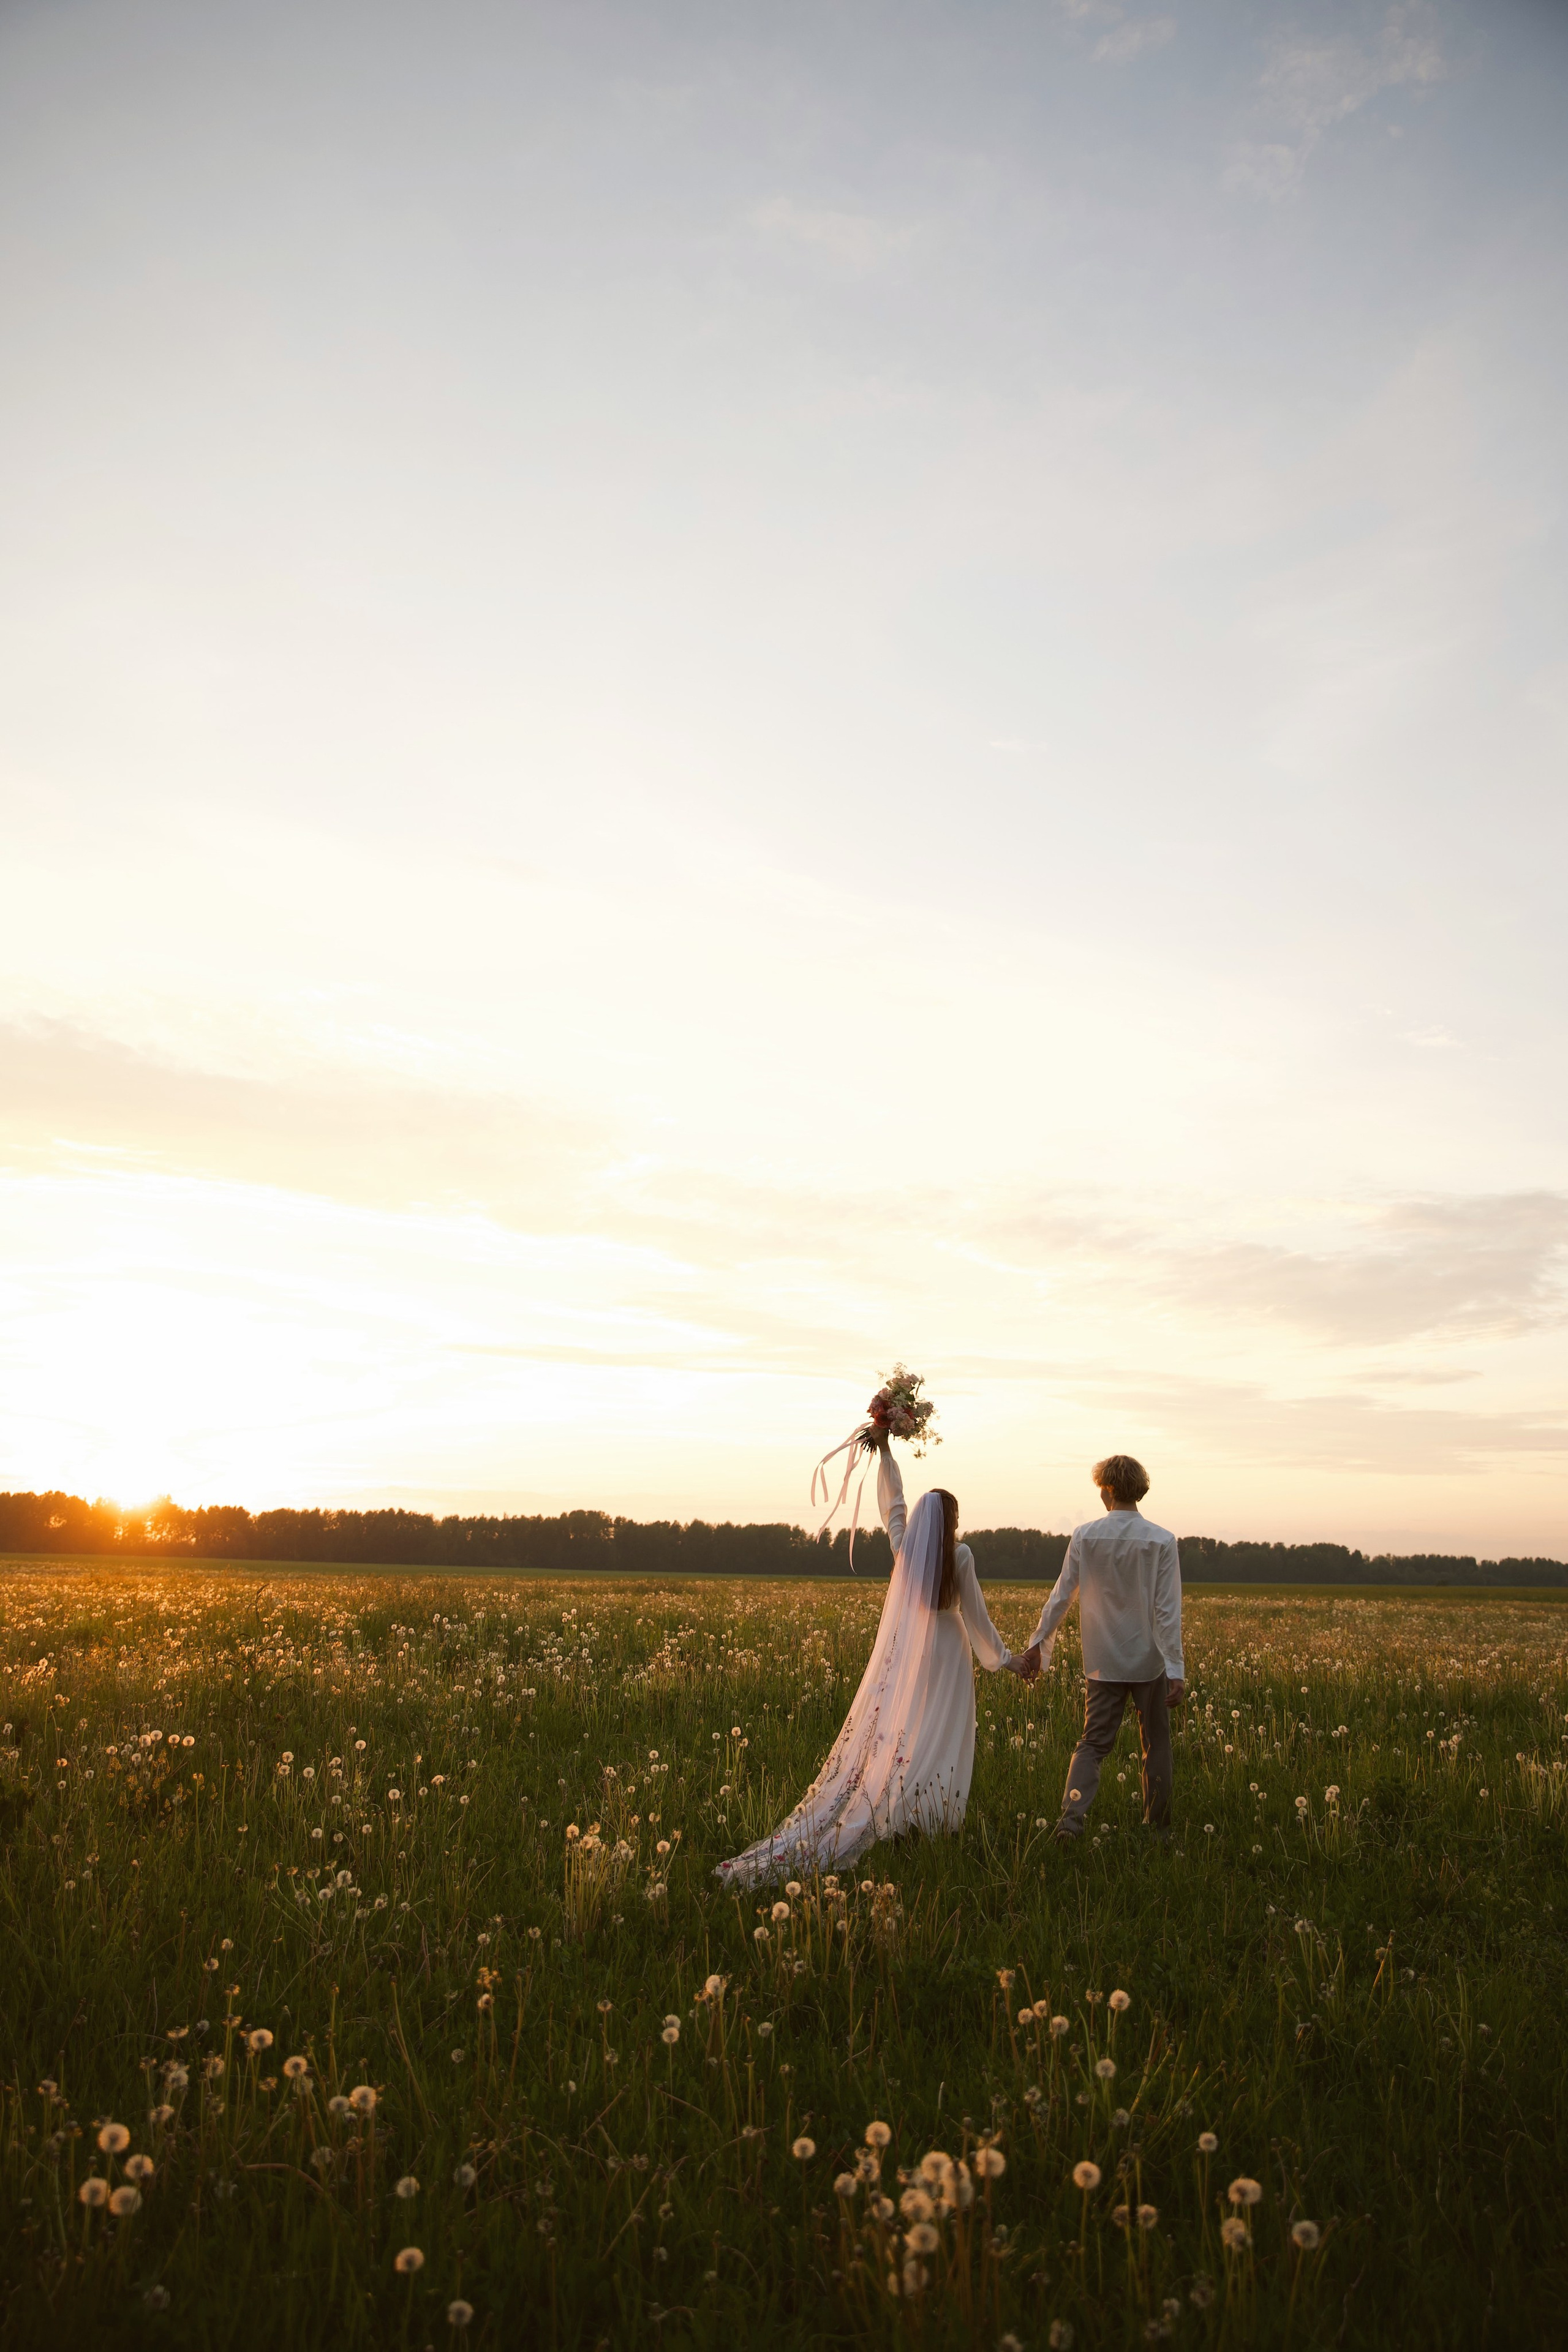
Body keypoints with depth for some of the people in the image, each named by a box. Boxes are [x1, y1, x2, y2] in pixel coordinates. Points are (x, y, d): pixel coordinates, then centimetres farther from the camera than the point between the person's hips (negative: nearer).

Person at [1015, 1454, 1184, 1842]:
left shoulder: (1085, 1536, -6)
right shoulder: (1162, 1541, -9)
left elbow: (1060, 1597, -2)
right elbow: (1168, 1611, -12)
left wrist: (1037, 1645, 7)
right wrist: (1176, 1670, -11)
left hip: (1103, 1663, 1)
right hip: (1150, 1662, -1)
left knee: (1094, 1743, 6)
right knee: (1156, 1744, 15)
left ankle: (1072, 1816, -14)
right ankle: (1157, 1825, 23)